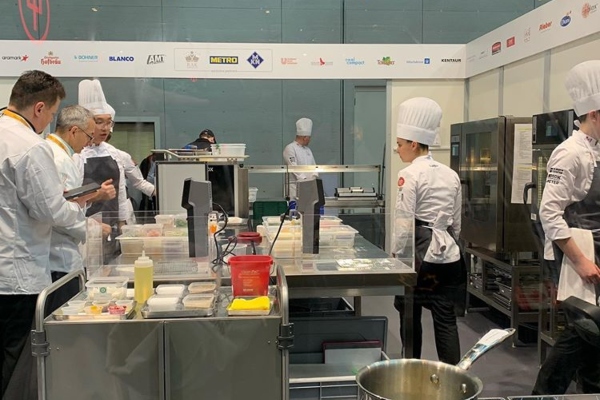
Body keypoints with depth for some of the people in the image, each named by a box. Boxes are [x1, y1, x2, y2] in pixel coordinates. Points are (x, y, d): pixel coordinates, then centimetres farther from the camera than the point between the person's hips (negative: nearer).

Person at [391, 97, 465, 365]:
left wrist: (397, 257, -3)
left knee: (411, 318, 11)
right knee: (446, 320, 6)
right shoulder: (450, 175, 9)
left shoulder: (410, 175, -12)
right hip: (448, 254, 6)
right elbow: (456, 222, 14)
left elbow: (405, 225, -14)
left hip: (420, 254, -6)